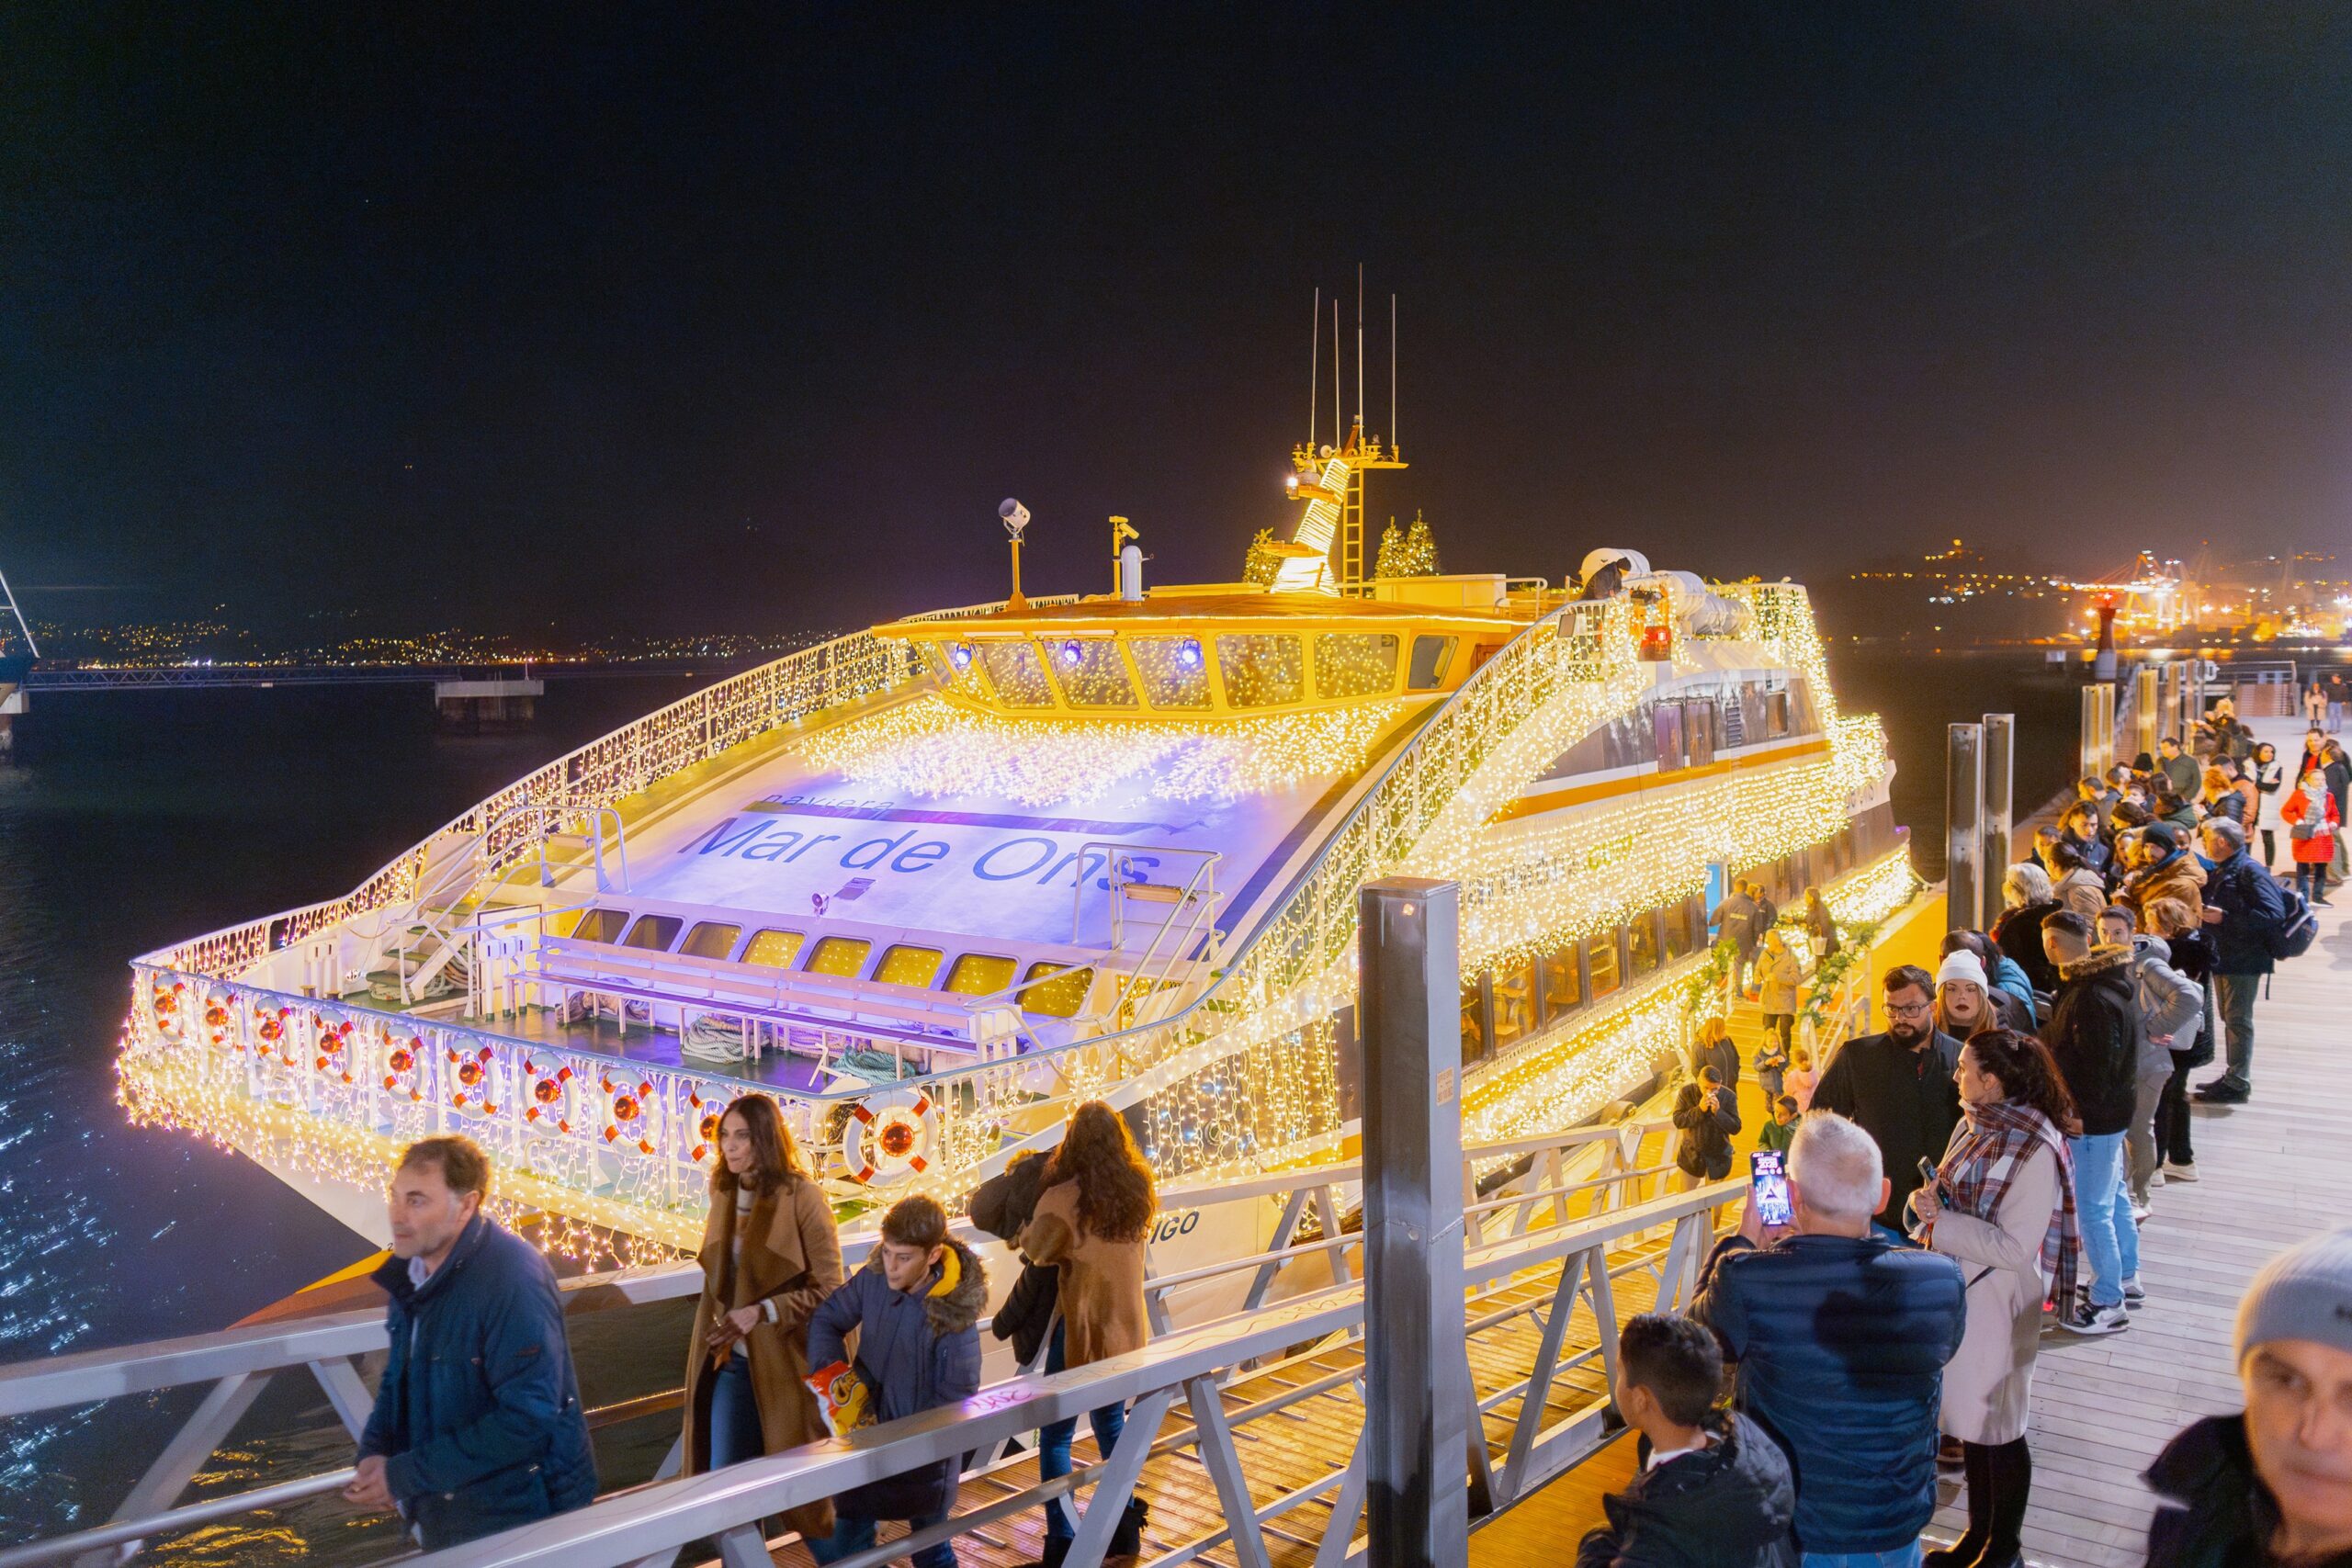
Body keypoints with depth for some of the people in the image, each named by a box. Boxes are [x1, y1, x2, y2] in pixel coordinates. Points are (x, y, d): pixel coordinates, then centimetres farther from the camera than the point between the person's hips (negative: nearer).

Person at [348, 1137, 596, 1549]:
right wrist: (375, 1452, -5)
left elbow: (528, 1418, -29)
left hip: (517, 1515, -7)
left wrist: (405, 1476, -23)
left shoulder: (512, 1281, -26)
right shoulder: (413, 1268, 0)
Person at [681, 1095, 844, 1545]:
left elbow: (829, 1289, -13)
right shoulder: (724, 1193, 4)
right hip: (730, 1361, 5)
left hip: (784, 1361, -5)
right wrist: (712, 1342, 12)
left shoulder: (802, 1196, -15)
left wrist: (762, 1312, -21)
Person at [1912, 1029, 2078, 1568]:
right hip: (1959, 1292, 7)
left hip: (1998, 1304, -7)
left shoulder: (2035, 1150, -21)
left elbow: (2014, 1247, -23)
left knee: (1998, 1428, 7)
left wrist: (1939, 1221, -20)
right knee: (1970, 1419, 18)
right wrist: (1932, 1217, -4)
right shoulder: (1973, 1125, 3)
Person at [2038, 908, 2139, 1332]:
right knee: (2113, 1196, 23)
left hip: (2091, 1118, -10)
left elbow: (2096, 1064, -25)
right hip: (2112, 1111, 11)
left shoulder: (2091, 998, -26)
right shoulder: (2110, 984, 6)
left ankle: (2107, 1304, 6)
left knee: (2093, 1209, -2)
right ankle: (2126, 1277, 38)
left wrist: (2079, 1113, -18)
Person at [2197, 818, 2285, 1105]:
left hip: (2243, 960, -10)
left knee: (2238, 1020, -4)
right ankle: (2232, 1077, 25)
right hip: (2223, 957, 10)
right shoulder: (2220, 872, 13)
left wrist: (2224, 918, -26)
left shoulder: (2250, 872, -16)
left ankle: (2237, 1084, 1)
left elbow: (2273, 915, -25)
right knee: (2229, 1018, 16)